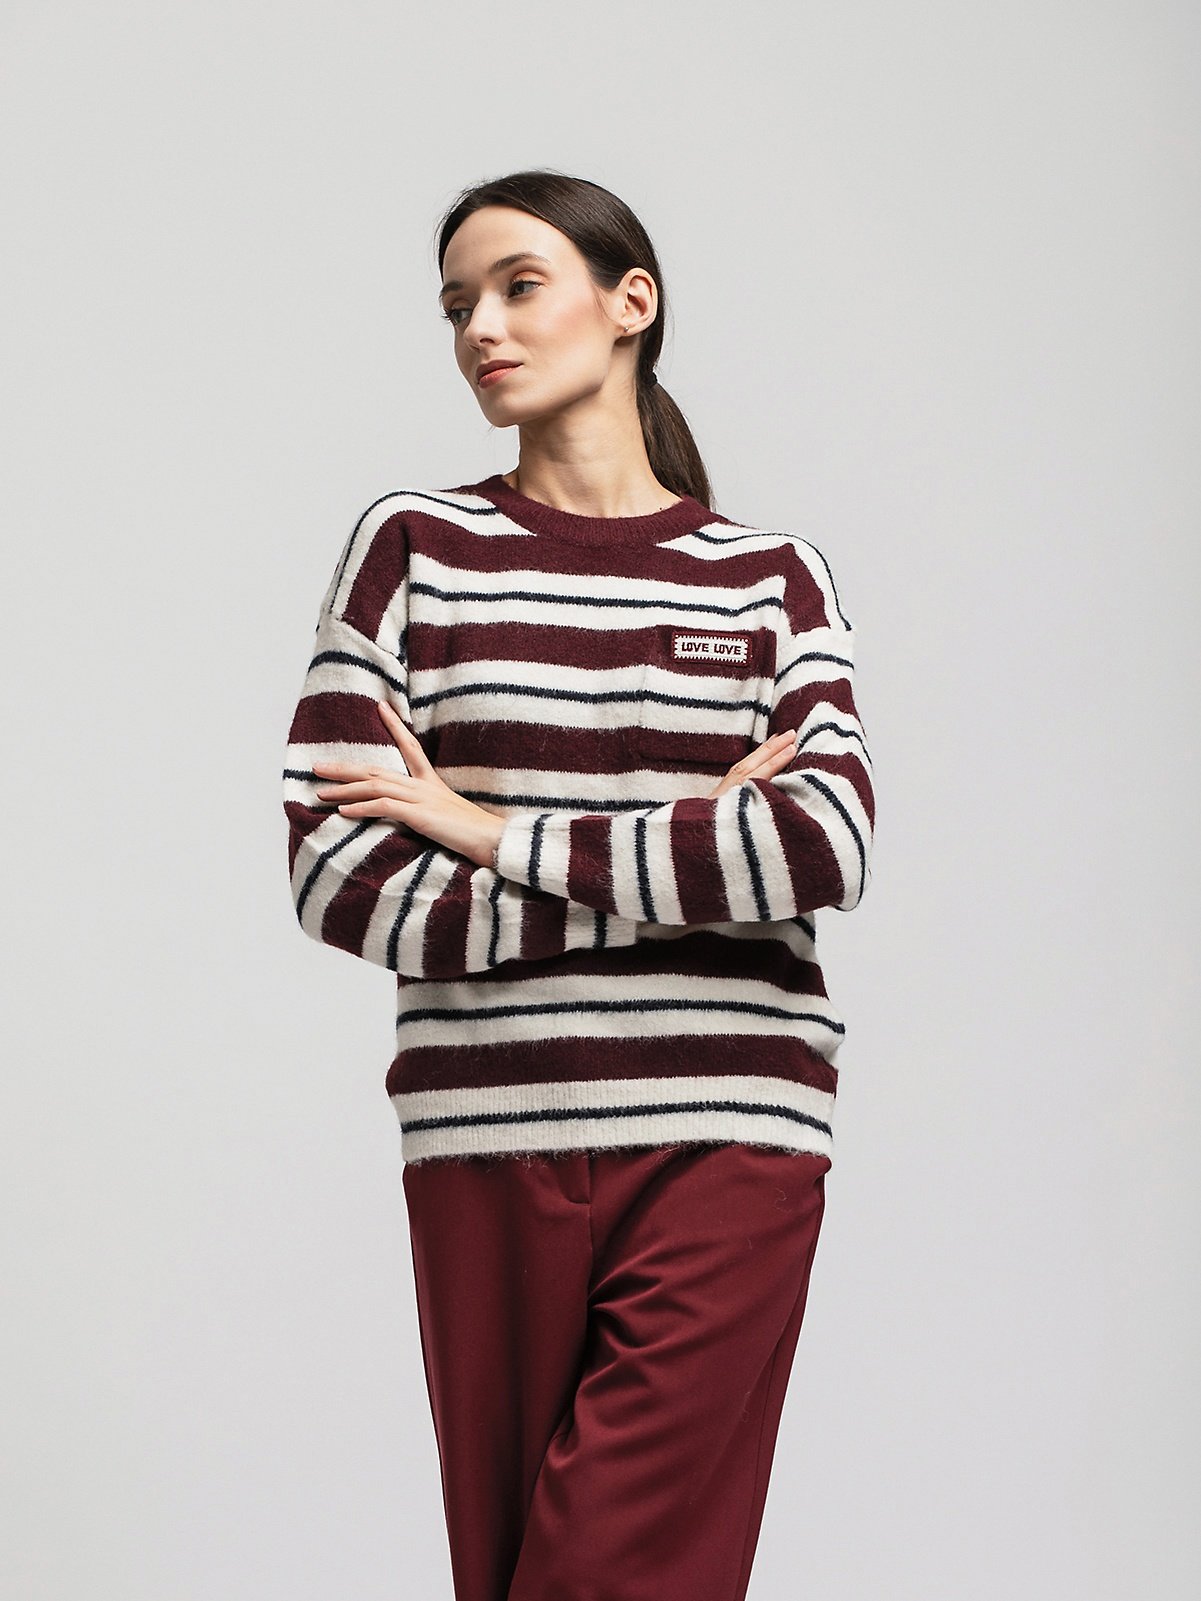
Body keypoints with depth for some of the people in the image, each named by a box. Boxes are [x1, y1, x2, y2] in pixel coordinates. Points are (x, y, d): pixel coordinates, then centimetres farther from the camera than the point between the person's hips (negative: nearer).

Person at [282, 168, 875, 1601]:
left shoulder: (773, 576, 9)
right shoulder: (414, 546, 6)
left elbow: (827, 848, -9)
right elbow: (341, 883, -5)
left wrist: (493, 831, -9)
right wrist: (693, 851, -7)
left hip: (727, 1150, 0)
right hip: (490, 1149, 1)